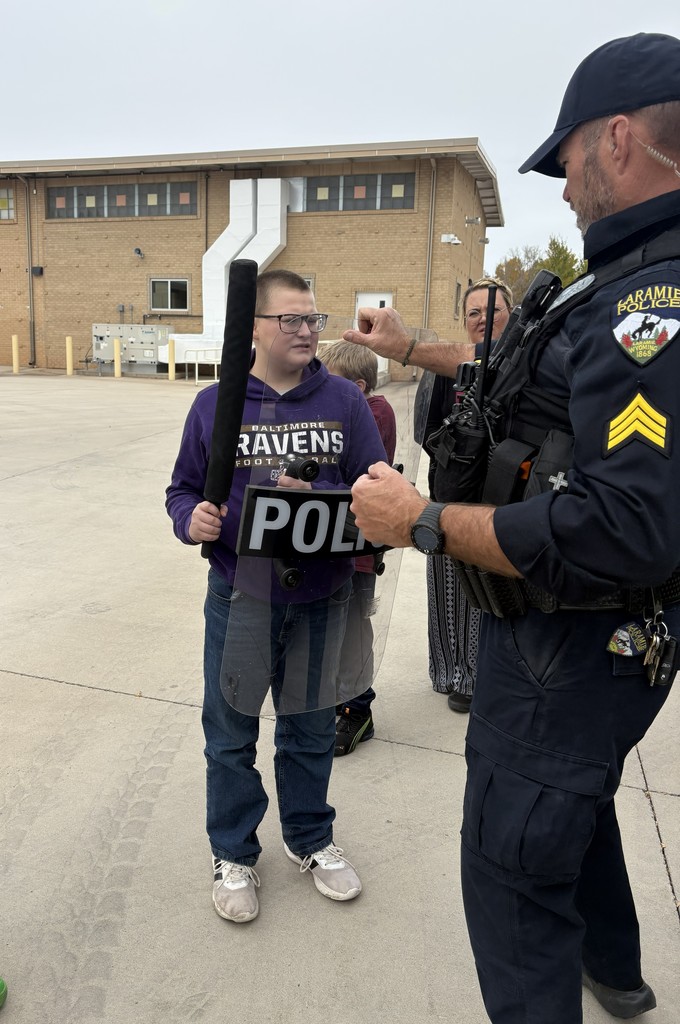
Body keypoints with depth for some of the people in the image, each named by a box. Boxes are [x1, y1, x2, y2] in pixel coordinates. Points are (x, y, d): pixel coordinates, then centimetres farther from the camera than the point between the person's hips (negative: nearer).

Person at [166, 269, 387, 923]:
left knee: (311, 728, 17)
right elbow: (183, 489, 5)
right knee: (230, 732, 11)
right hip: (239, 595, 0)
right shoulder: (214, 404, -1)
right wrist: (192, 520, -17)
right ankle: (233, 854, 35)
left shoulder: (343, 400, 0)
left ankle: (311, 839, 41)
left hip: (321, 595, 1)